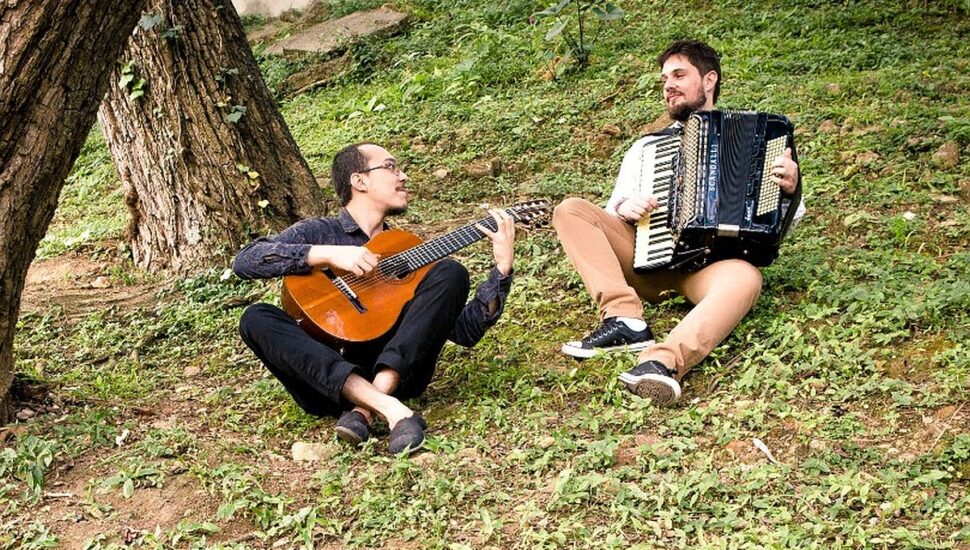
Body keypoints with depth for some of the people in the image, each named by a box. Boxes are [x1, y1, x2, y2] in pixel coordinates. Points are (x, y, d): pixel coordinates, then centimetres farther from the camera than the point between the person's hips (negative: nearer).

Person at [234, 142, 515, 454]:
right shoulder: (317, 232, 12)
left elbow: (464, 331, 14)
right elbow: (245, 261, -7)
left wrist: (502, 269, 3)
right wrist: (328, 254, -16)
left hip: (397, 373, 2)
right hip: (331, 379, -2)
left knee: (450, 273, -13)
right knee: (255, 318, -25)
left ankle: (364, 410, -30)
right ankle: (388, 408, -39)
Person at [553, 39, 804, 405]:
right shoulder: (646, 147, 26)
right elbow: (613, 214, 19)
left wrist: (788, 190, -13)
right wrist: (624, 209, -6)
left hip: (710, 259, -3)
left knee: (746, 278, -37)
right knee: (570, 210, -16)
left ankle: (664, 361, -59)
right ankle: (624, 318, -33)